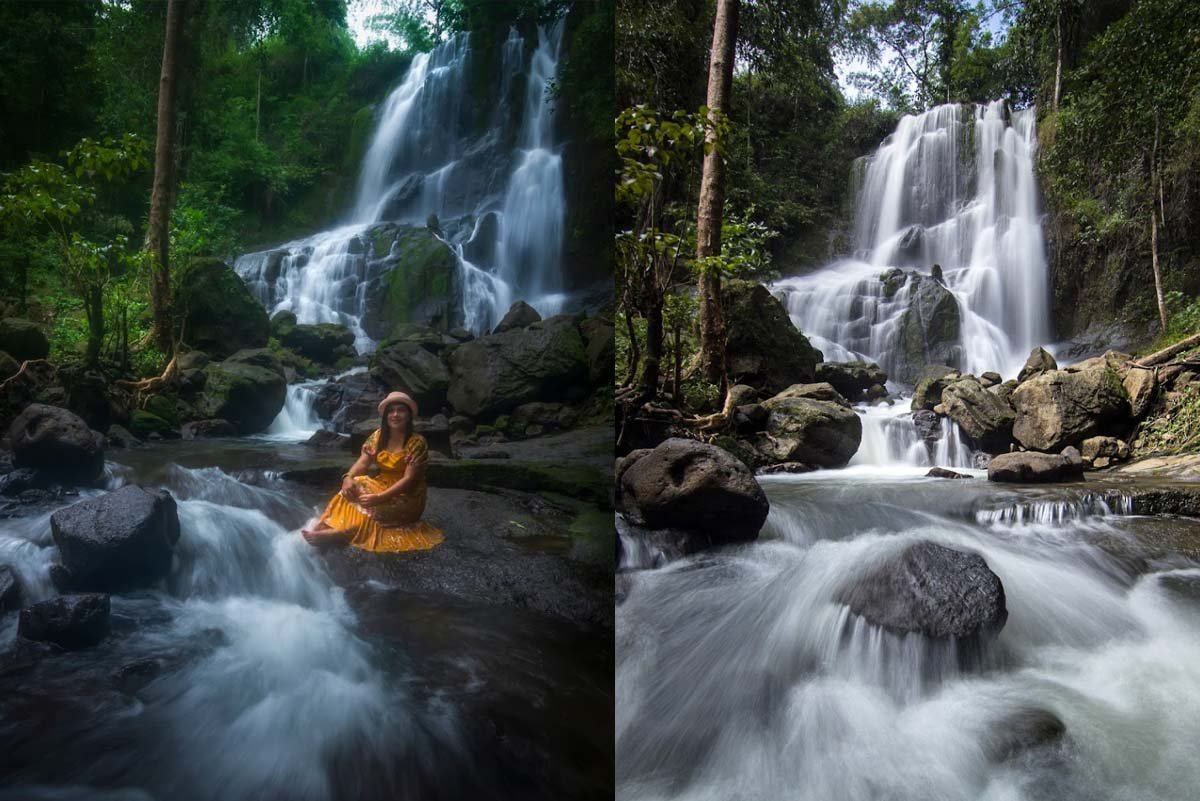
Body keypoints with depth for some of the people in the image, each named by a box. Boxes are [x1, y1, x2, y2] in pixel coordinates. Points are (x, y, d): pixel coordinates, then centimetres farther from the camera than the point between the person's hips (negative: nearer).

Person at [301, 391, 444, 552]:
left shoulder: (417, 442, -18)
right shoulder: (378, 436, 1)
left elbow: (409, 479, -22)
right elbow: (363, 462, -3)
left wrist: (380, 497, -32)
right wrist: (348, 477, -26)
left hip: (407, 498, -6)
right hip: (382, 485, 6)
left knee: (373, 508, -29)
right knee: (352, 489, -19)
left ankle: (335, 533, -27)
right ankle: (322, 526, -25)